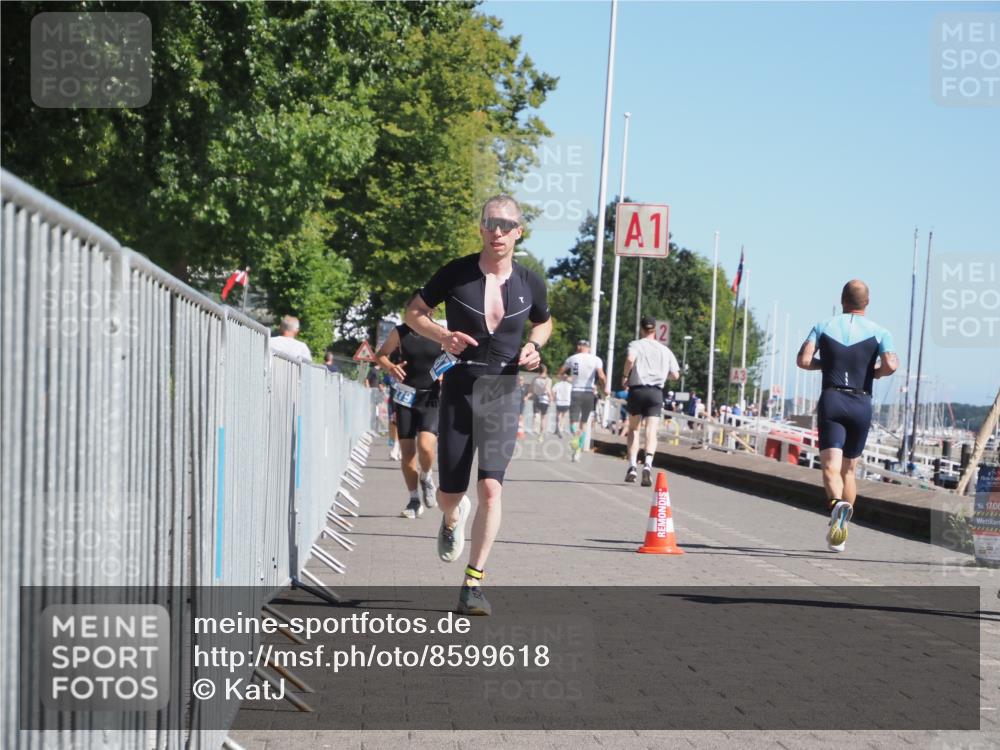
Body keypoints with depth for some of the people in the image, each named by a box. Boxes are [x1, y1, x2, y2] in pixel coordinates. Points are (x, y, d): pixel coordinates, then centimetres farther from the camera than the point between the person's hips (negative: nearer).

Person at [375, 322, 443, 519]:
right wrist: (390, 367, -9)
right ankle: (415, 500, 17)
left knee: (425, 446, -21)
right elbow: (380, 355, 12)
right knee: (407, 454, 2)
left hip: (431, 398, -1)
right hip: (405, 397, 1)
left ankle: (426, 477, 11)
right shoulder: (400, 333, 1)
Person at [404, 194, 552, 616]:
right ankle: (453, 519, 46)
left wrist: (533, 347, 0)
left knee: (491, 487, -16)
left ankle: (473, 584, -9)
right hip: (460, 388, 0)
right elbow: (414, 312, 6)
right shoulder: (456, 274, -5)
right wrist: (442, 335, -13)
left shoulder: (529, 283, 2)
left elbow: (544, 322, 22)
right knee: (449, 492, 6)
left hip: (503, 393, 0)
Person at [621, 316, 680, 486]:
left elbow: (630, 358, -19)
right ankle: (648, 463, -30)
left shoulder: (636, 345, 3)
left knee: (633, 429, 15)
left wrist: (625, 375, -4)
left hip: (636, 390, -1)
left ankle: (632, 466, 5)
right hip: (656, 392, 1)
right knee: (651, 431, -7)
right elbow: (675, 375, 10)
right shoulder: (665, 350, 12)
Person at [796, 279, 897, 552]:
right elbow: (891, 365, -13)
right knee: (849, 470, 15)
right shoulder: (879, 332, 4)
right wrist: (874, 372, 9)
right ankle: (840, 530, 15)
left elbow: (803, 360, -5)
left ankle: (838, 503, -41)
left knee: (831, 467, -10)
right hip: (861, 404, 1)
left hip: (831, 401, -1)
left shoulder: (823, 327, 7)